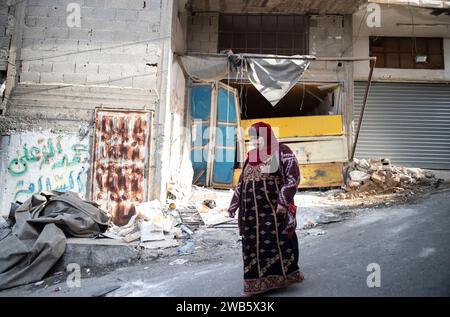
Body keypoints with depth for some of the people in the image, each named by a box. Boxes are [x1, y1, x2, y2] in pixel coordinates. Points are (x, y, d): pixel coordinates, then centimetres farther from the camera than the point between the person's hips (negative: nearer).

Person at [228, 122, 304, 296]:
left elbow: (293, 176, -11)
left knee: (278, 242, 1)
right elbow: (241, 183, 18)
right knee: (252, 245, 8)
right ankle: (254, 283, 19)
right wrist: (233, 204, 15)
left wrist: (284, 201, -19)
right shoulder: (251, 156, 14)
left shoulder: (282, 151, -3)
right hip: (252, 211, 6)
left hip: (274, 209, -6)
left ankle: (283, 276, 18)